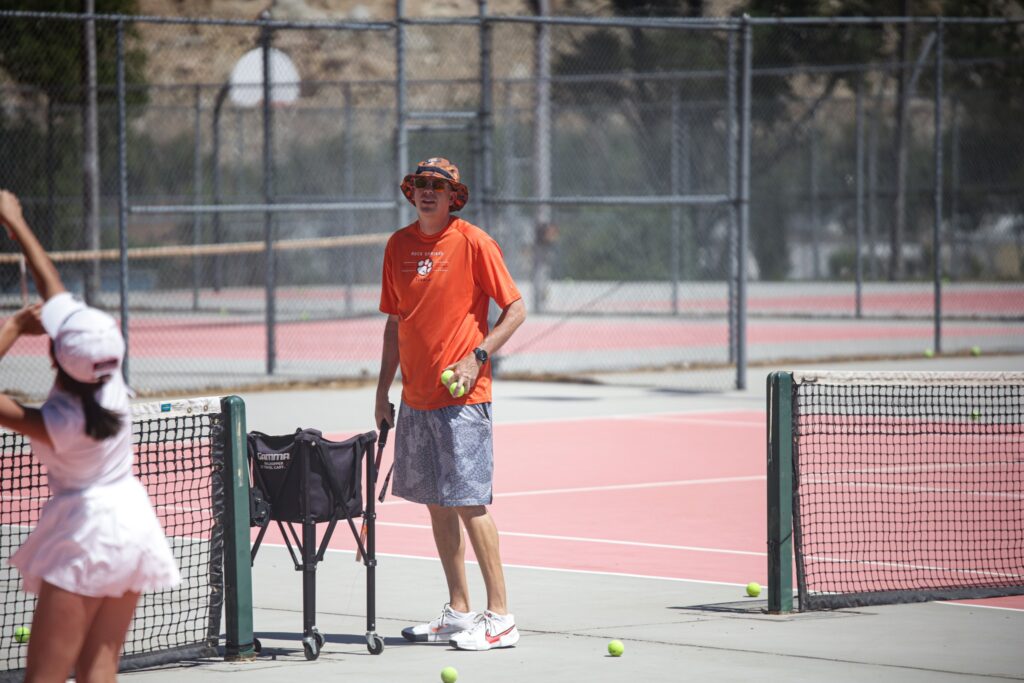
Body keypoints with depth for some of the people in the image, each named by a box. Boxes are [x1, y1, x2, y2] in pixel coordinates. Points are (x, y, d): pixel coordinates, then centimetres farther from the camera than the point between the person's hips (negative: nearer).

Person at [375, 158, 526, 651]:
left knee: (468, 501, -10)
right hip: (415, 397, 7)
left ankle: (499, 617, -6)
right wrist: (383, 390, 16)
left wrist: (476, 357, -15)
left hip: (462, 396, -7)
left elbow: (516, 310, -5)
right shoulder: (398, 246, 11)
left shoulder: (474, 243, -7)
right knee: (437, 503, 9)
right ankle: (458, 613, 16)